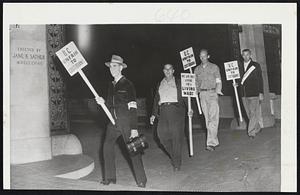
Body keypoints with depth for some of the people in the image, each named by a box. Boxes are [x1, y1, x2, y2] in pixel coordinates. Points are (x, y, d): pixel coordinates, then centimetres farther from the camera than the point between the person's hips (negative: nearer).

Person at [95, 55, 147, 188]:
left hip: (126, 122, -6)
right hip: (114, 122, 6)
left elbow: (133, 109, -10)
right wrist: (103, 102, -1)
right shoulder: (111, 86, 14)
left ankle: (141, 180, 6)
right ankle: (109, 178, 13)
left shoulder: (127, 85, -6)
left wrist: (134, 128, -16)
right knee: (107, 147, 0)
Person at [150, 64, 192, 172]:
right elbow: (156, 100, 20)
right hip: (163, 111, 3)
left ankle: (177, 163, 4)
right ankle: (174, 155, 16)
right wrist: (153, 114, 13)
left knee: (176, 136, -6)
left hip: (176, 111, -3)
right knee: (162, 134, -8)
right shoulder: (160, 84, 21)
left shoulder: (179, 83, 12)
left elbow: (186, 96, 5)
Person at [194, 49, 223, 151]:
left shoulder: (214, 67, 5)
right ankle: (215, 141, 17)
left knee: (213, 118, -13)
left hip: (212, 93, -4)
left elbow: (218, 81, 2)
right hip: (202, 94, 4)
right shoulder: (197, 69, 14)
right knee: (207, 119, 6)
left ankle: (211, 143, -15)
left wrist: (218, 90, -14)